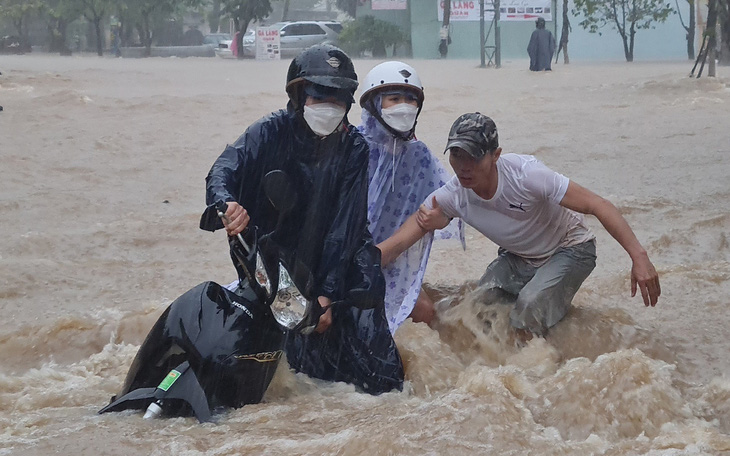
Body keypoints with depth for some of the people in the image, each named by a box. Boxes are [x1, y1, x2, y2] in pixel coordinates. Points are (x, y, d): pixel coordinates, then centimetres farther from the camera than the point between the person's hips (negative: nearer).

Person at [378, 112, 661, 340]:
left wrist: (639, 257, -39)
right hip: (518, 258, 5)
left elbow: (597, 206, -31)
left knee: (530, 305, -29)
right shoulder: (452, 196, -20)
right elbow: (393, 246, -22)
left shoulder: (525, 174, -32)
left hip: (569, 249, -5)